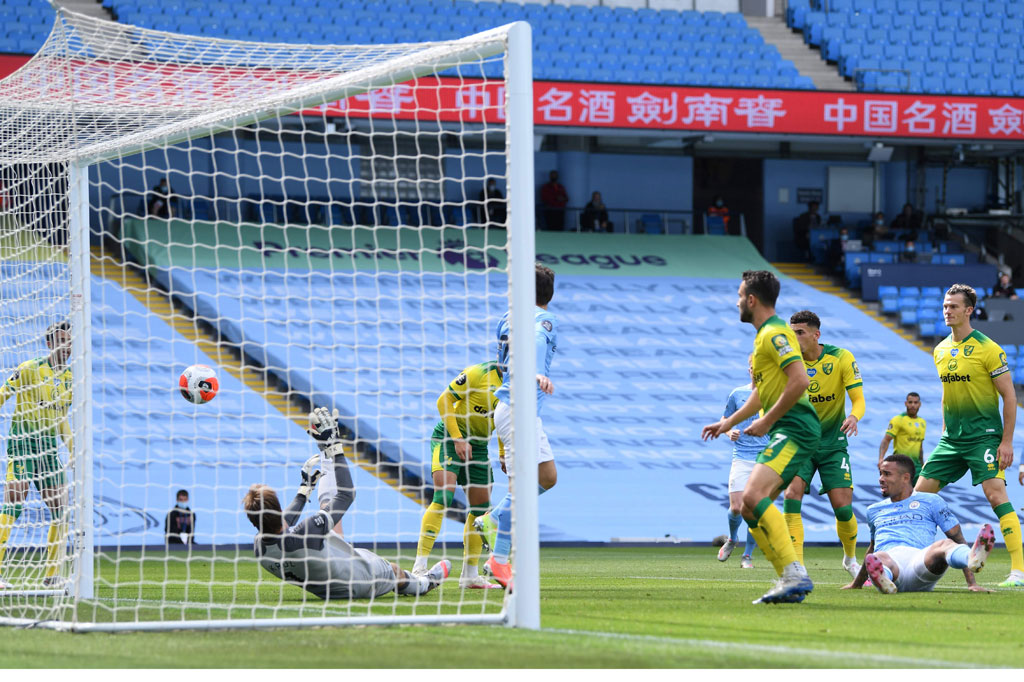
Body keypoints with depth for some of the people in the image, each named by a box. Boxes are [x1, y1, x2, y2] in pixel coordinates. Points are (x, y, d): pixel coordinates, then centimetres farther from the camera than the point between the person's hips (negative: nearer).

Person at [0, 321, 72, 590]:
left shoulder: (69, 376, 13)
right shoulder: (30, 369, -8)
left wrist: (73, 449, 18)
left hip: (49, 447, 7)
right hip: (23, 443, -7)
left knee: (61, 512, 3)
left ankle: (51, 575, 13)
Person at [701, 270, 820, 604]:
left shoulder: (775, 333, -11)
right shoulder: (764, 335, 22)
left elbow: (800, 380, -24)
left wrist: (766, 421, -17)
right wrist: (729, 422, 30)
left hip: (795, 429, -11)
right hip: (782, 432, 11)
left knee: (754, 495, -26)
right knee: (751, 507, 9)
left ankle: (795, 575, -30)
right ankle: (790, 580, 7)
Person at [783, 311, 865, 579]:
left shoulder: (841, 358, -12)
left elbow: (858, 400, -11)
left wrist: (853, 417, -34)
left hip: (833, 442, -1)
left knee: (842, 506, -7)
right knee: (792, 494, -21)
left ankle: (850, 558, 22)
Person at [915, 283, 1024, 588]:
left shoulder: (988, 349, -10)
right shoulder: (940, 351, 10)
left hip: (984, 435, -7)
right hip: (952, 438, 7)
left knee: (995, 493, -19)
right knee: (920, 491, 3)